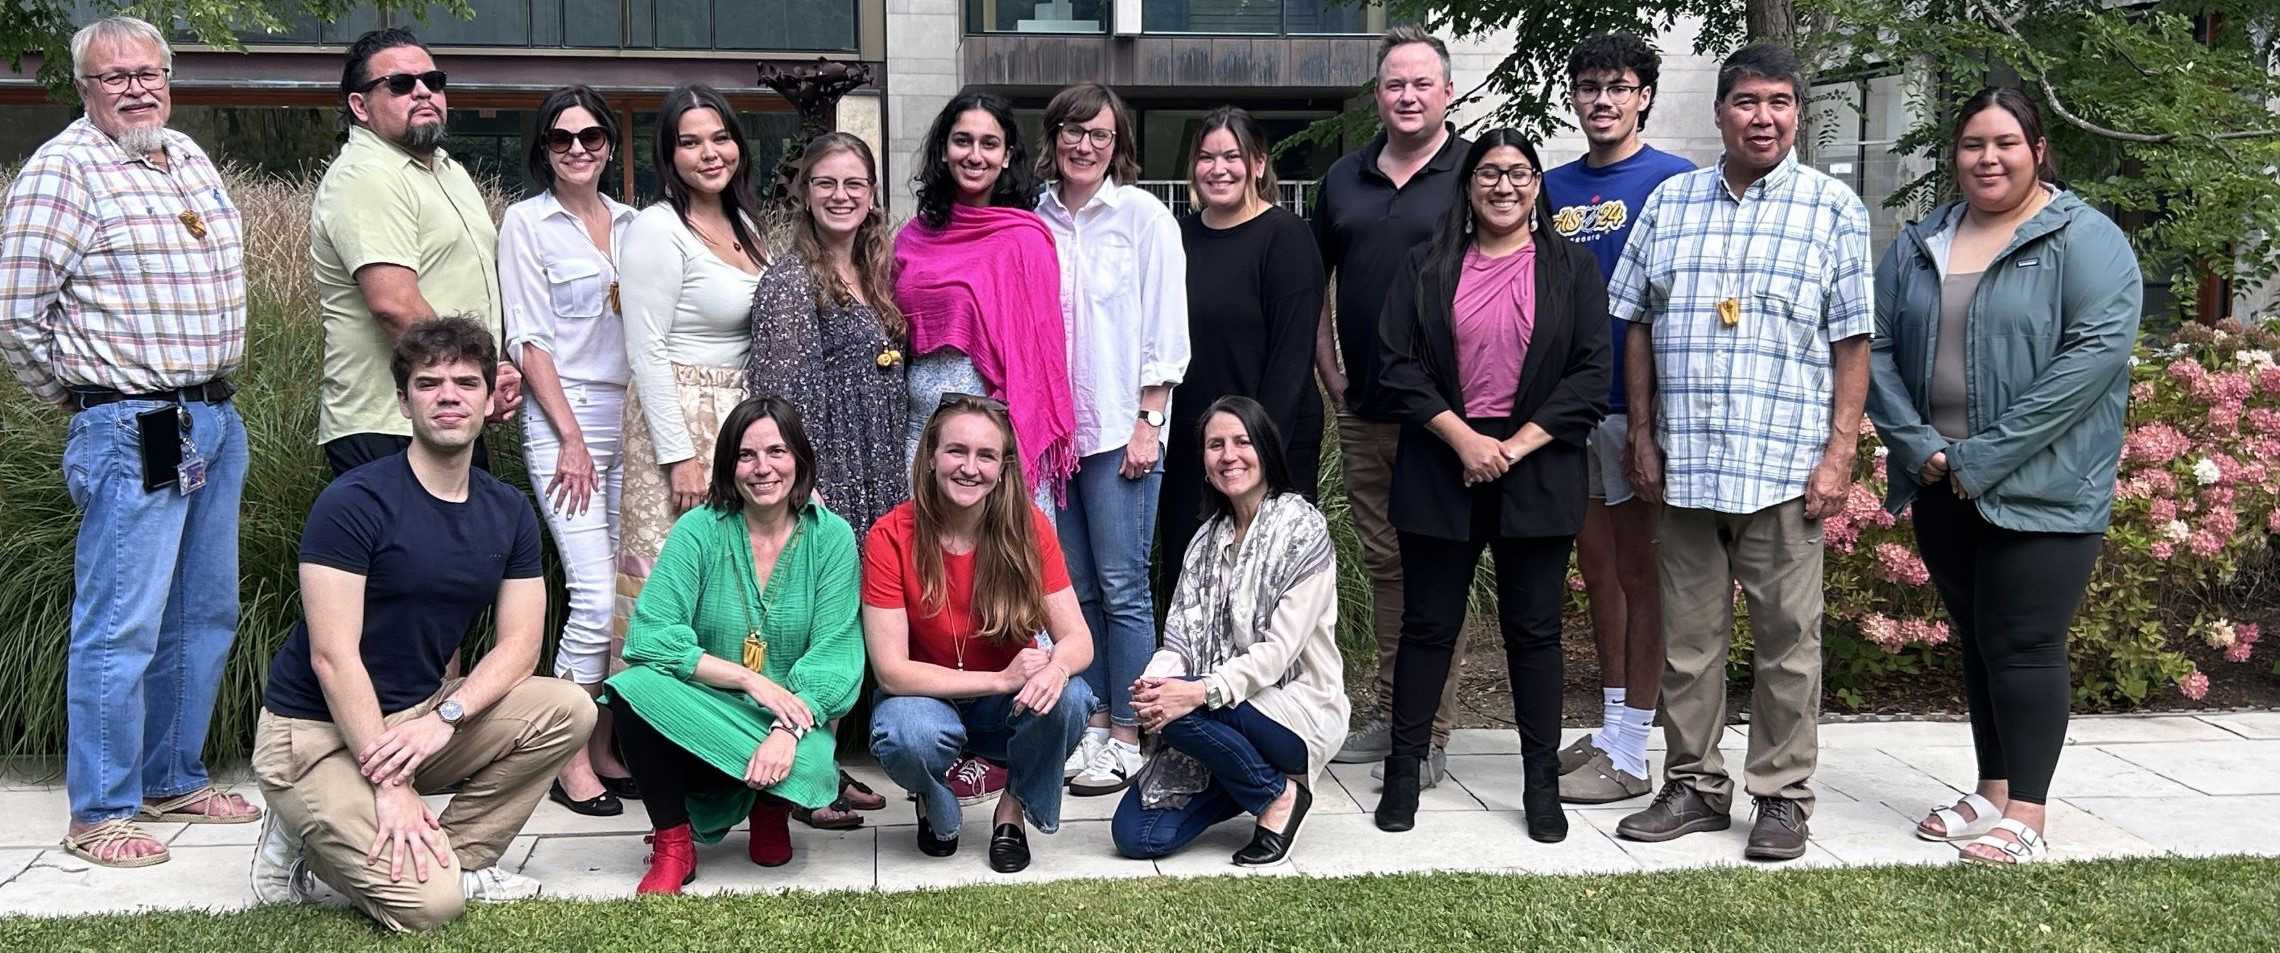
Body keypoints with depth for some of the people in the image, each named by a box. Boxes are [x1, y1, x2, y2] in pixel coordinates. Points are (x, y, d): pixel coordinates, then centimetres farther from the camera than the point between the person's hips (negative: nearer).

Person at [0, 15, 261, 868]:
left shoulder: (190, 159, 14)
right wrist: (83, 399, -1)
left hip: (216, 420, 8)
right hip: (132, 433, -8)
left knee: (204, 617, 14)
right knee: (120, 627, -5)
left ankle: (173, 781, 27)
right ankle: (100, 813, 5)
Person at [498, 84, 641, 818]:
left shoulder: (629, 223, 14)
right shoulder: (527, 222, 1)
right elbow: (528, 341, -4)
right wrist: (571, 438, -11)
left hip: (631, 420, 5)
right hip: (564, 423, -5)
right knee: (596, 594, -12)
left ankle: (606, 748, 15)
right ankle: (571, 761, 0)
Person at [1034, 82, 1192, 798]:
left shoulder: (1142, 215, -1)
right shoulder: (1037, 219, 10)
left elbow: (1166, 327, -4)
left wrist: (1148, 422, -10)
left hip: (1119, 429, -4)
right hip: (1053, 428, 4)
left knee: (1122, 587, -3)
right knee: (1076, 588, 9)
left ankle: (1125, 737, 4)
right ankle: (1092, 724, 18)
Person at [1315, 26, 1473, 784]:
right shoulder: (1343, 179, 12)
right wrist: (1332, 379, 12)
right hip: (1363, 410, 6)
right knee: (1382, 564, 13)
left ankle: (1431, 734, 7)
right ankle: (1388, 714, 24)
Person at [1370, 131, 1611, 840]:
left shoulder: (1572, 269, 6)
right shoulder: (1428, 268, 8)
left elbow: (1591, 377, -2)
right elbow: (1398, 366, -1)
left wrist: (1516, 447, -11)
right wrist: (1463, 438, -12)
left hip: (1537, 474, 0)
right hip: (1440, 467, 1)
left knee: (1534, 629, 5)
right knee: (1428, 624, 6)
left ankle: (1542, 785, 13)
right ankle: (1404, 771, 16)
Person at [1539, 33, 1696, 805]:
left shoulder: (1673, 182, -5)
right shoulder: (1555, 187, 11)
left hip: (1637, 406, -6)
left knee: (1639, 572, 1)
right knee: (1597, 568, 13)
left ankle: (1630, 752, 8)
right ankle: (1609, 727, 24)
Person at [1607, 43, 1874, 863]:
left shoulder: (1834, 208, 2)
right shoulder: (1670, 203, 10)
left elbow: (1852, 341, 0)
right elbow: (1637, 326, 11)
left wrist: (1839, 454, -7)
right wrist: (1644, 439, 6)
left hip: (1784, 463, -3)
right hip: (1684, 461, 3)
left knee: (1787, 639, 4)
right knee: (1687, 637, 10)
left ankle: (1783, 796, 15)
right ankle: (1694, 786, 22)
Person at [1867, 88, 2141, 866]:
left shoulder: (2086, 241, -6)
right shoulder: (1918, 246, 11)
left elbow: (2098, 349, -17)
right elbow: (1876, 349, 5)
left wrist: (1986, 455, -20)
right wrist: (1920, 446, -10)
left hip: (2042, 489, -5)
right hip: (1942, 489, 5)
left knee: (2022, 645, -3)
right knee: (1977, 640, 13)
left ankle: (2024, 814, 6)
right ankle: (1991, 792, 25)